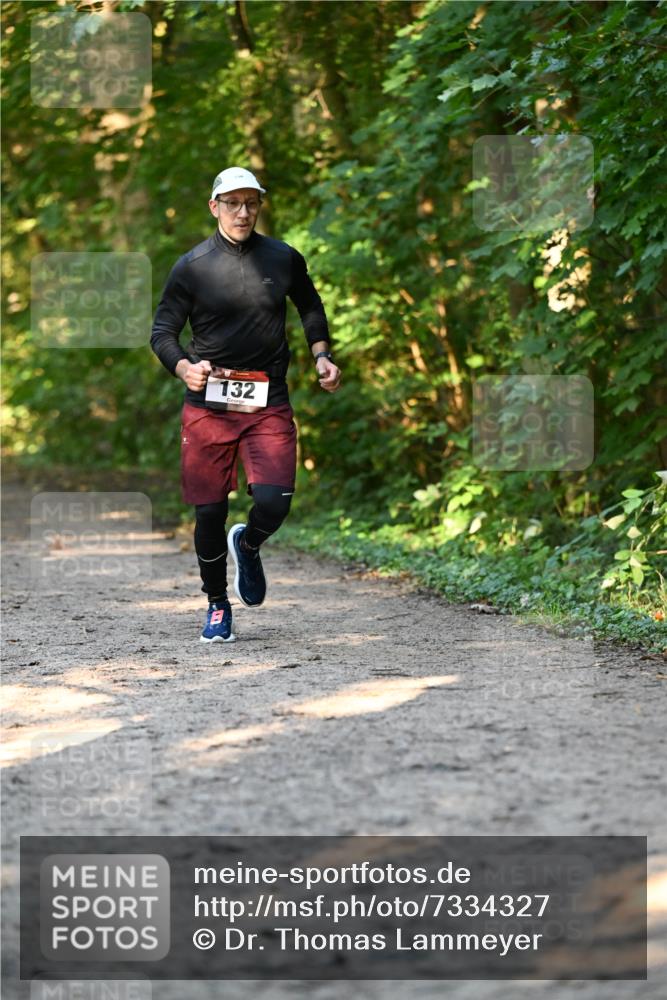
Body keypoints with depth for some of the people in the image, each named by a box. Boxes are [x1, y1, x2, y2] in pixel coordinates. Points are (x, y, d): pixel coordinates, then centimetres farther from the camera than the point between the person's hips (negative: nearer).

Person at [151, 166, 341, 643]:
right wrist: (185, 367, -17)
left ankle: (248, 545, 21)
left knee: (275, 501, -15)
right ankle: (217, 605, 21)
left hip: (269, 405, 1)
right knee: (210, 511, 0)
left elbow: (310, 306, 26)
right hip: (208, 406, -1)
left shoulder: (284, 260, 6)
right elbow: (163, 331, 2)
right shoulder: (192, 267, 0)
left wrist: (321, 355, 12)